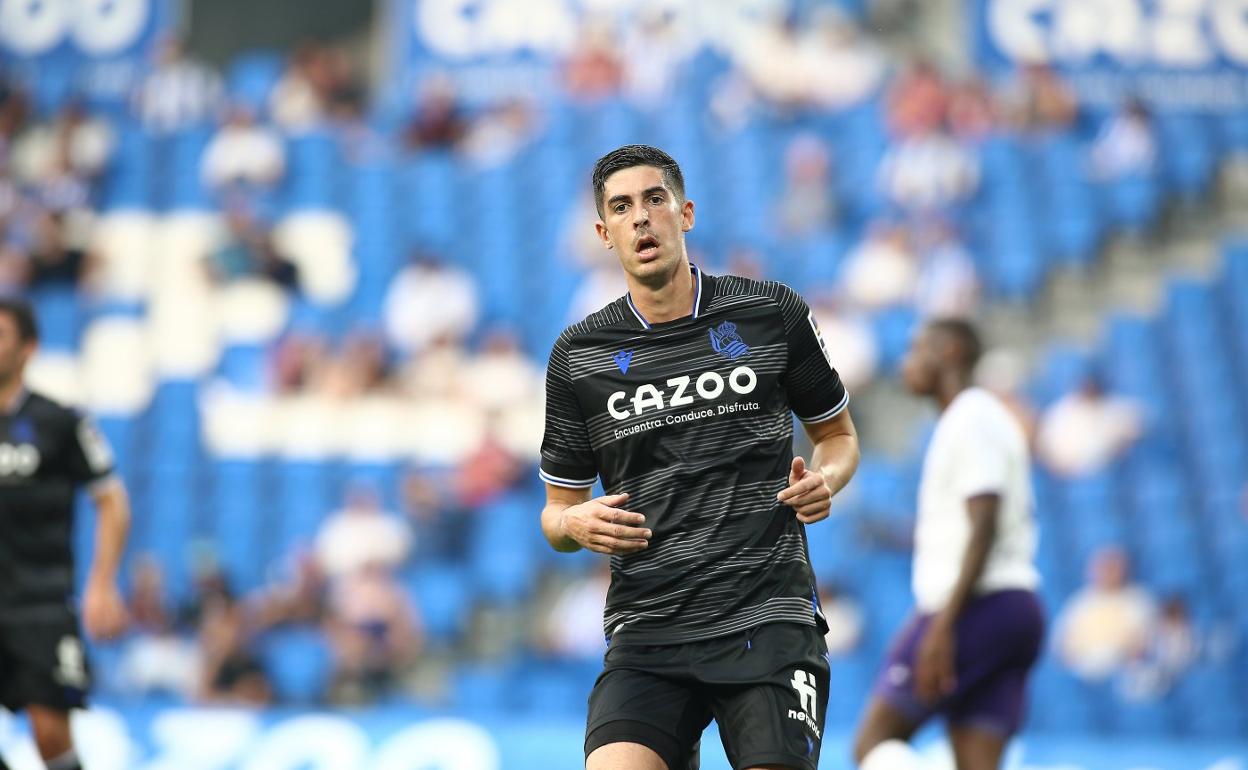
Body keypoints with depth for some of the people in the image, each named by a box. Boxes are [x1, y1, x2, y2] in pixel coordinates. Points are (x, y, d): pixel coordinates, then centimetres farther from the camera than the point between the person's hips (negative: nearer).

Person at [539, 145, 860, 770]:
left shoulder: (772, 314, 6)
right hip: (645, 632, 1)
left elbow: (838, 433, 19)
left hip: (768, 620, 0)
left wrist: (824, 479, -3)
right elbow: (557, 509, 16)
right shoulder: (579, 354, 9)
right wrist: (574, 523, -8)